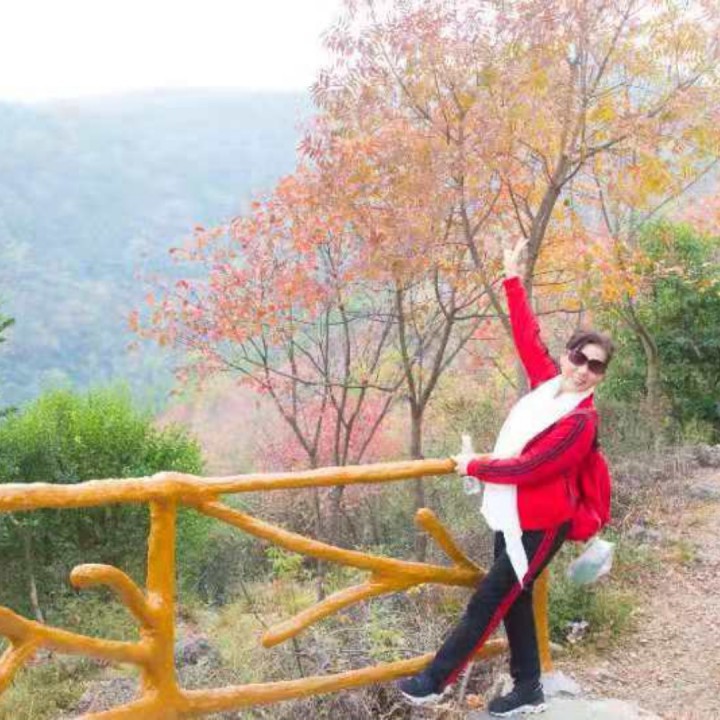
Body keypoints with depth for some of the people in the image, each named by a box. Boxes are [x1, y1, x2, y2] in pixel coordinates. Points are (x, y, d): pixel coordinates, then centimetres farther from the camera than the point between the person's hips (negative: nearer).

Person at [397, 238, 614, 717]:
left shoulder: (580, 422, -22)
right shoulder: (549, 380, -2)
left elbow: (527, 469, -24)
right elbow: (528, 336, 7)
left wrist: (473, 467, -12)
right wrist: (513, 280, 7)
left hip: (539, 525, -8)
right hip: (513, 515, 8)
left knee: (488, 602, 2)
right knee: (513, 600, 16)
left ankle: (436, 681, 14)